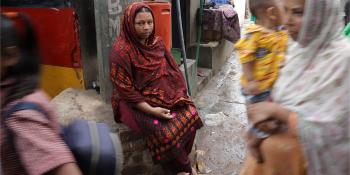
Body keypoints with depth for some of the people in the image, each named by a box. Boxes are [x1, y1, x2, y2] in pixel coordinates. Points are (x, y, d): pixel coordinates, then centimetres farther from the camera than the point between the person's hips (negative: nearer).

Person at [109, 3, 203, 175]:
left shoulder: (157, 42, 4)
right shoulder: (120, 50, -17)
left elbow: (172, 70, 12)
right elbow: (124, 89, -18)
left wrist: (180, 93, -2)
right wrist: (151, 110, -22)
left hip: (164, 95, 6)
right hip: (135, 102, -6)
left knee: (190, 114, -15)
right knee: (165, 132, -24)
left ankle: (179, 161, 5)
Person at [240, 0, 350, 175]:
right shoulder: (298, 48, -2)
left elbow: (328, 131, -22)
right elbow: (280, 97, 3)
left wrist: (274, 110, -18)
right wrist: (262, 126, -12)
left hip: (313, 153, -5)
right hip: (284, 130, 6)